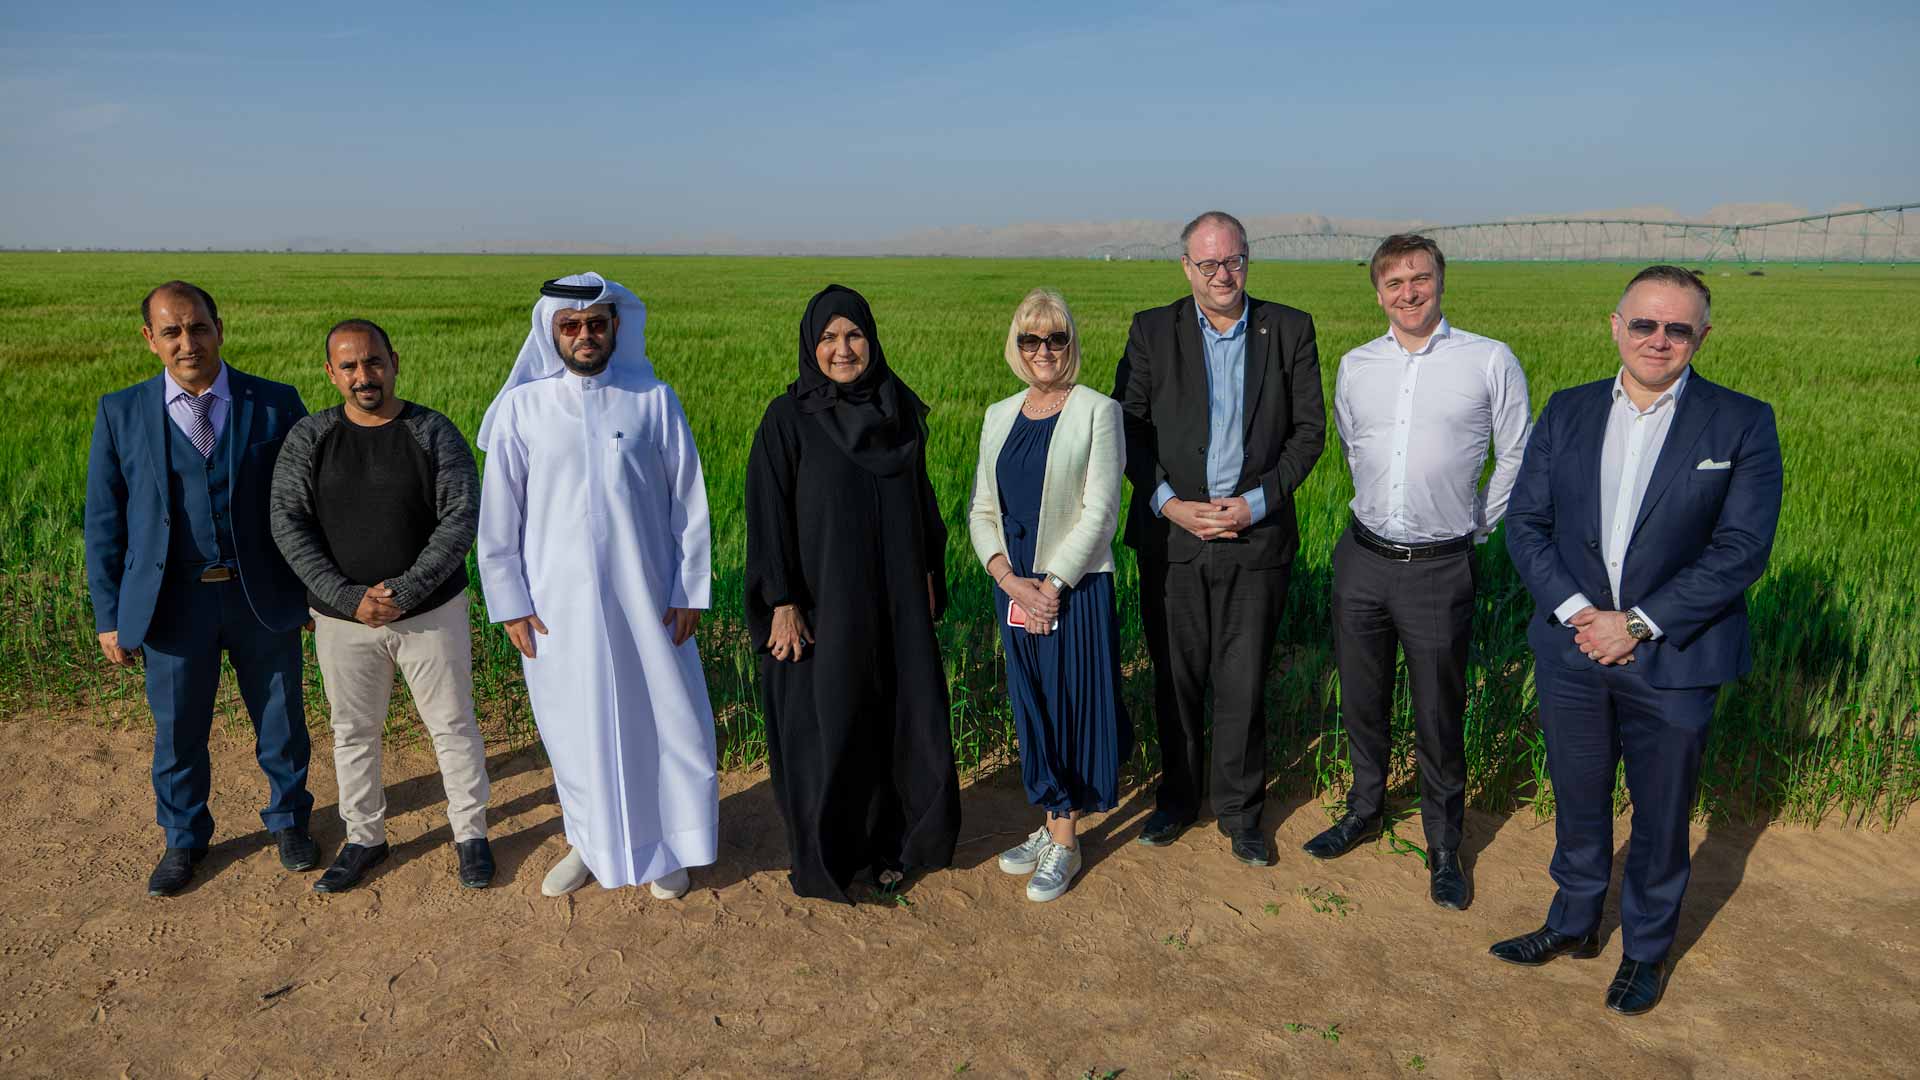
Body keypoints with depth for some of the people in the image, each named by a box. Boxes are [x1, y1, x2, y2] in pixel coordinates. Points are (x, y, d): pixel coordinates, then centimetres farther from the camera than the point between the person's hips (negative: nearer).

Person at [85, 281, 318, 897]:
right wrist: (109, 616, 1)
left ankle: (288, 819, 38)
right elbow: (104, 521, 2)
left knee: (281, 720, 14)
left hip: (263, 596, 0)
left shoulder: (276, 405, -4)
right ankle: (183, 840, 37)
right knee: (177, 730, 14)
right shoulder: (121, 413, -1)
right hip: (171, 601, 1)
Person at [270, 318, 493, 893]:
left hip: (431, 610, -2)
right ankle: (364, 838, 34)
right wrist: (347, 598, -18)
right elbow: (288, 524, -8)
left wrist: (407, 591, -21)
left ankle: (470, 833, 26)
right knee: (353, 732, 15)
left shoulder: (435, 433, -7)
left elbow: (461, 517, -13)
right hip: (342, 615, 2)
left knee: (453, 725, 8)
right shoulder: (308, 438, -2)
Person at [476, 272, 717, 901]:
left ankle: (663, 848, 28)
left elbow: (689, 503, 2)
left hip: (643, 598, 0)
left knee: (664, 720, 7)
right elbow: (498, 515, 3)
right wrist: (509, 604, 1)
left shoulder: (653, 400, -2)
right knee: (575, 726, 11)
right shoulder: (521, 407, -2)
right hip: (558, 604, 0)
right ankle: (591, 844, 33)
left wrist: (689, 591, -1)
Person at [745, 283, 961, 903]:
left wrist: (930, 577, 11)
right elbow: (769, 514, -9)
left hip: (896, 599, 4)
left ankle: (890, 842, 29)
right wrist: (783, 605, -13)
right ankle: (825, 858, 22)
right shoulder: (788, 419, -8)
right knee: (826, 726, 4)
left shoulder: (898, 408, 5)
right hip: (823, 601, -4)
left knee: (903, 716, 10)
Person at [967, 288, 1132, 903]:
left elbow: (1099, 511, -11)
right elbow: (982, 509, 8)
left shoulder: (1097, 411, -5)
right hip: (1013, 588, 5)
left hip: (1076, 587, -5)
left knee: (1073, 705, 2)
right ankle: (1052, 824, 27)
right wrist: (1006, 576, -7)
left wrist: (1052, 584, -15)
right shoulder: (999, 417, 10)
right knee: (1032, 707, 12)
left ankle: (1064, 842, 15)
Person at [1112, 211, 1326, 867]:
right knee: (1175, 677, 11)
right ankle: (1177, 796, 30)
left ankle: (1239, 811, 23)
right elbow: (1128, 427, 2)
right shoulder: (1152, 331, 2)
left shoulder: (1289, 330, 3)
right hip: (1171, 534, 1)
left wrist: (1257, 502, -9)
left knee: (1242, 684, 6)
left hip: (1256, 535, 0)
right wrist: (1169, 503, -10)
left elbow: (1309, 430, 3)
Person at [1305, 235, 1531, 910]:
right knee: (1361, 701, 16)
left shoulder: (1491, 361, -4)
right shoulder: (1355, 367, 6)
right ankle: (1364, 811, 36)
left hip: (1440, 568, -3)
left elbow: (1516, 458, 5)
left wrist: (1477, 529, 6)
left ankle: (1444, 848, 23)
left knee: (1439, 717, 5)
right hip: (1362, 557, 4)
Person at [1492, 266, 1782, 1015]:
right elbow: (1526, 522, 0)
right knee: (1578, 804, 18)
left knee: (1661, 818, 14)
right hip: (1572, 651, 3)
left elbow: (1741, 549, -12)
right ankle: (1574, 924, 40)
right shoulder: (1566, 413, 3)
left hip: (1673, 662, -2)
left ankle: (1647, 949, 36)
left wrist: (1637, 623, -18)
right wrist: (1574, 612, -14)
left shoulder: (1741, 424, -6)